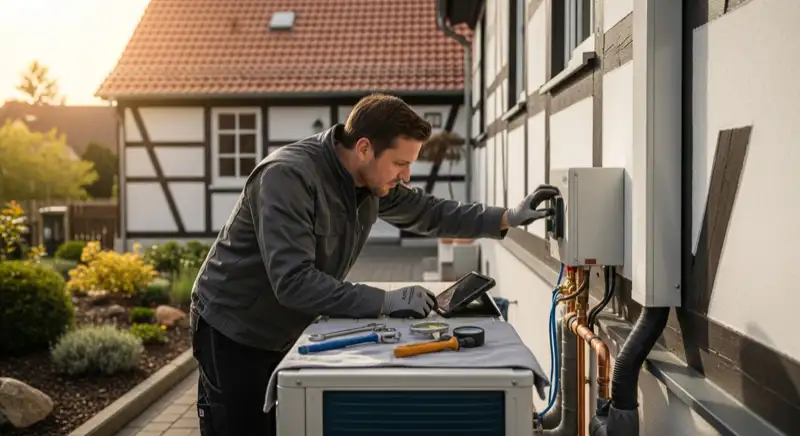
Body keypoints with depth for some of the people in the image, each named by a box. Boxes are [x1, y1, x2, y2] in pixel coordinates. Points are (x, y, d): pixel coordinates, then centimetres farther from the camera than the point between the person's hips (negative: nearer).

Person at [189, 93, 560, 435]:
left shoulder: (373, 180, -5)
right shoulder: (288, 176, -29)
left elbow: (427, 212, 10)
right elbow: (293, 281, -35)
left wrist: (509, 217, 0)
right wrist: (384, 302, -34)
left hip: (288, 335, 7)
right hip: (233, 334, -7)